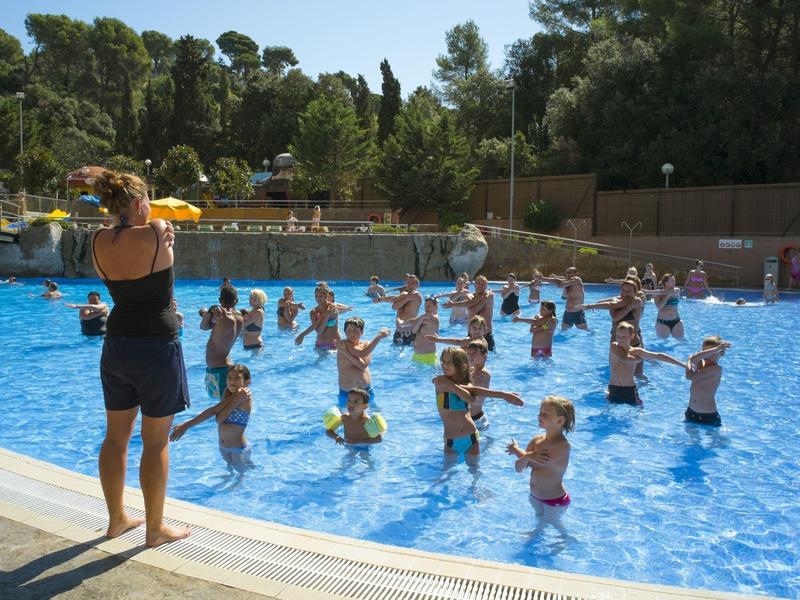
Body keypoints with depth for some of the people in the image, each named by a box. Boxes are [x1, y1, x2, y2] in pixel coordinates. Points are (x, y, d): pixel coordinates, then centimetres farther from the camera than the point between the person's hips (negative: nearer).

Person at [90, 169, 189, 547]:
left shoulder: (99, 242, 0)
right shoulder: (156, 233, -15)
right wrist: (156, 222, 22)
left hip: (116, 345, 6)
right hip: (157, 348, -6)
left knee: (116, 436, 16)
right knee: (155, 442, 5)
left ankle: (116, 519, 31)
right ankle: (155, 529, 16)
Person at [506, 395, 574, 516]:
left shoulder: (562, 446, -25)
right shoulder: (536, 440, -5)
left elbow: (537, 463, -26)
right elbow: (518, 468, -7)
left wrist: (516, 450, -8)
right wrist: (527, 456, -31)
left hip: (555, 502, -6)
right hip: (535, 497, 6)